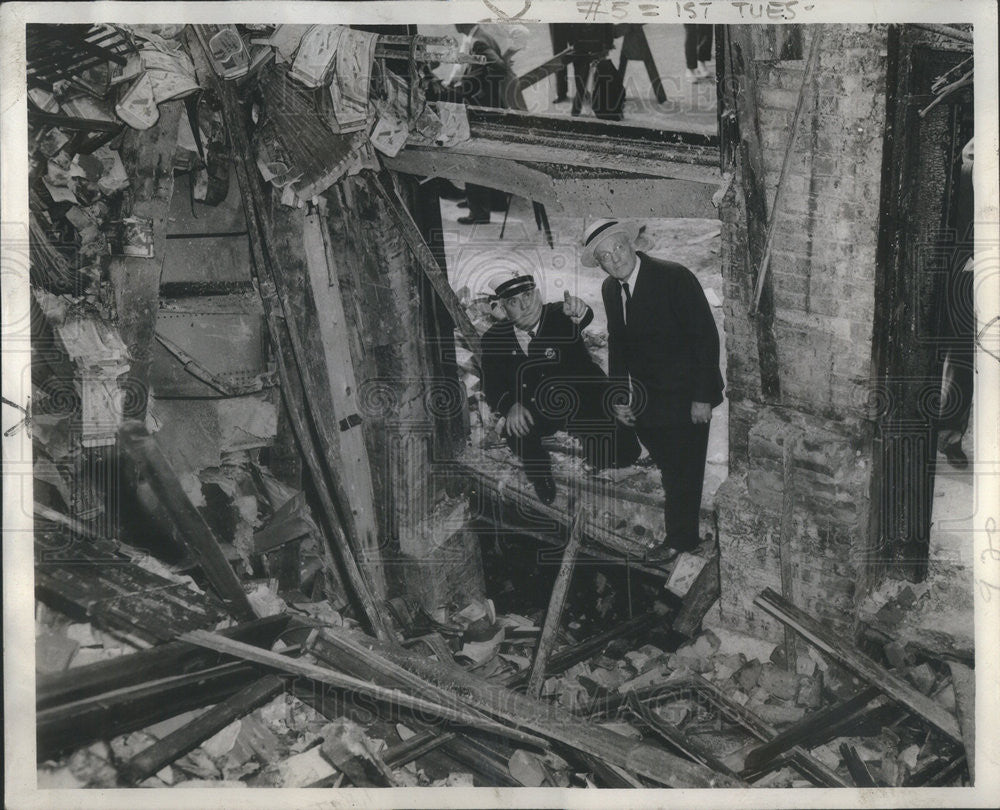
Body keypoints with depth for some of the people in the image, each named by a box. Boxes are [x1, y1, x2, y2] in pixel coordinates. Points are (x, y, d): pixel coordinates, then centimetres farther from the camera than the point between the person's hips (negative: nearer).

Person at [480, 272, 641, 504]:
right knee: (516, 432, -30)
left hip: (586, 404, -1)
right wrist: (511, 406, -31)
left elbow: (586, 319, -33)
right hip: (535, 413, 1)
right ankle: (541, 478, 3)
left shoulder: (559, 316, -9)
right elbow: (492, 385, -8)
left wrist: (578, 312, -60)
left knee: (624, 451, -18)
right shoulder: (494, 338, -3)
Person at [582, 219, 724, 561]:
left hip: (686, 394, -5)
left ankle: (679, 538, 21)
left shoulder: (675, 277, -18)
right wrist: (619, 396, 9)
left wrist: (702, 396, -17)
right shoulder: (610, 289, 3)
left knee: (683, 468, 5)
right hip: (646, 398, 5)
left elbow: (706, 335, -16)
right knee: (667, 463, 11)